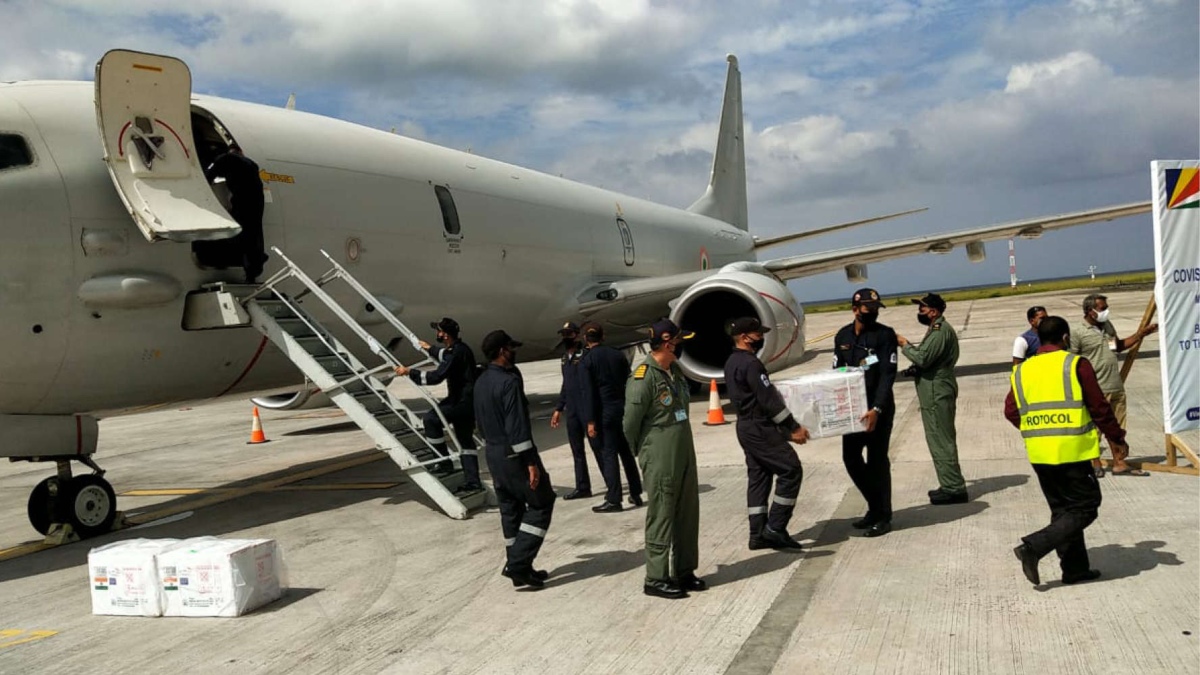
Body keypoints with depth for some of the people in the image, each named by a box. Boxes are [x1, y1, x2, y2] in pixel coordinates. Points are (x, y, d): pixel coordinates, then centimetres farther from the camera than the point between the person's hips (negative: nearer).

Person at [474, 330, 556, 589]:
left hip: (492, 452, 9)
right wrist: (531, 462, -21)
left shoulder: (481, 382, 10)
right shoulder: (509, 381, -18)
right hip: (514, 453, -9)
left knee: (510, 509, 15)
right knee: (541, 503, 1)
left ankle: (518, 567, 21)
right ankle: (518, 563, -5)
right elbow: (517, 425, -23)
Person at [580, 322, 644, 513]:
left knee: (608, 455, -1)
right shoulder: (618, 355, 6)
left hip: (604, 413, -5)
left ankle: (614, 500, -1)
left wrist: (590, 421, -12)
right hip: (623, 410, 5)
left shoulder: (586, 361, -8)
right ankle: (636, 494, 20)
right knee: (627, 453, 14)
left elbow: (588, 392, -13)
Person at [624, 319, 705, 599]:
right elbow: (630, 423, -13)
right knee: (661, 517, -1)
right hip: (660, 460, -8)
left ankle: (684, 572, 25)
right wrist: (642, 454, 0)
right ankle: (656, 579, 9)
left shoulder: (676, 371, 10)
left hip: (684, 452, 8)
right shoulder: (644, 376, -17)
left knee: (687, 514, 14)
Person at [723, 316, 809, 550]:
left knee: (757, 478, 12)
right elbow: (768, 400, -20)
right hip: (760, 428, -10)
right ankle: (775, 528, -6)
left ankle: (758, 534, 14)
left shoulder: (731, 363, 13)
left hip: (746, 426, 10)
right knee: (791, 470, -6)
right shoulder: (750, 364, -19)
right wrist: (793, 428, -14)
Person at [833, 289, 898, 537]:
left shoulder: (885, 335, -9)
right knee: (851, 457, 10)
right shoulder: (843, 336, 6)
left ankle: (883, 517, 12)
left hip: (879, 408, -5)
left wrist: (876, 409, -26)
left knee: (877, 460, -1)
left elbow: (888, 375, -16)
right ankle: (875, 507, 28)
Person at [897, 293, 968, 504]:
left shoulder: (940, 331, -17)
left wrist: (904, 345, -11)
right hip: (937, 391, 11)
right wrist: (910, 347, 6)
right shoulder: (939, 329, 18)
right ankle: (951, 485, 23)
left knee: (941, 441, -7)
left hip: (937, 393, -11)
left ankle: (954, 489, -3)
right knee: (941, 440, 16)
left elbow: (923, 358, -23)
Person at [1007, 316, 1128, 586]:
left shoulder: (1021, 371, 8)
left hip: (1039, 453, 6)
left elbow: (1011, 412, 8)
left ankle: (1075, 568, 19)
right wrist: (1116, 438, 9)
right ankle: (1034, 547, -9)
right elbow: (1099, 407, -4)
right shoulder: (1075, 365, -6)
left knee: (1063, 510, 16)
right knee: (1085, 508, 4)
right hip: (1072, 451, -6)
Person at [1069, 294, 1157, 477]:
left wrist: (1141, 334, 19)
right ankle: (1095, 463, 18)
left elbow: (1119, 346, 27)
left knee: (1117, 428, 12)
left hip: (1116, 387, 7)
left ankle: (1119, 463, 20)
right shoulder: (1078, 333, -12)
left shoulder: (1108, 325, 11)